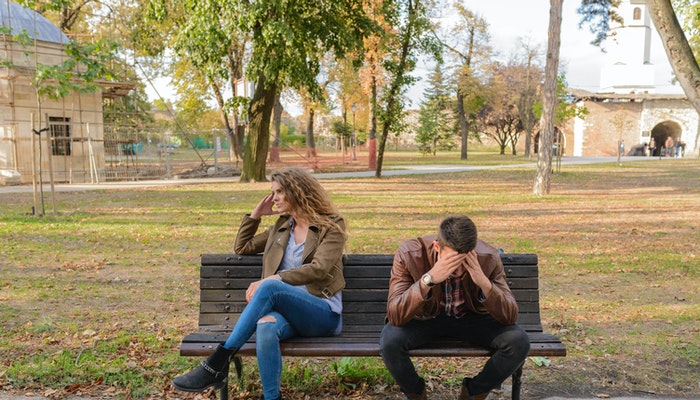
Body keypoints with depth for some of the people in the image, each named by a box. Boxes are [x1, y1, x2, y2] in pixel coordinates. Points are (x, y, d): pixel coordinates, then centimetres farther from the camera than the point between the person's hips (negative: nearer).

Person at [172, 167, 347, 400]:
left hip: (323, 314, -4)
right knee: (265, 327, -36)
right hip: (287, 310, 4)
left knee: (269, 287, -35)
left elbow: (318, 269, -13)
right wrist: (256, 214, 19)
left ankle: (218, 363, -32)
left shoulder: (332, 226, 3)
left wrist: (273, 279, -23)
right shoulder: (282, 227, 21)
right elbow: (242, 248, 30)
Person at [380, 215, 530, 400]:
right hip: (425, 318, -1)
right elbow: (394, 316, -34)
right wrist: (428, 279, -48)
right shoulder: (409, 254, -28)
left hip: (472, 318, 2)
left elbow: (510, 316, -22)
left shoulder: (488, 258, -23)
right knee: (390, 341, -31)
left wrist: (484, 282, -41)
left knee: (519, 342, -23)